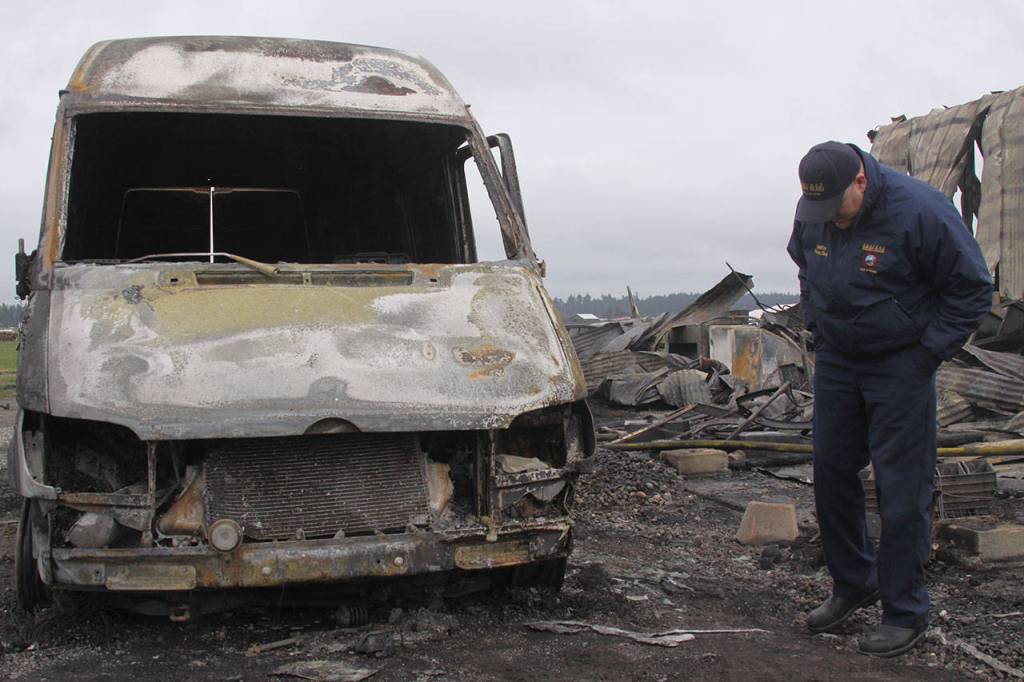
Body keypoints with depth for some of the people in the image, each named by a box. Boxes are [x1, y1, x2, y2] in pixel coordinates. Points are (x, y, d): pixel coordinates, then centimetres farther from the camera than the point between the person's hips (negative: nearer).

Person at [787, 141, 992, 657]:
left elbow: (971, 289, -10)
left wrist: (927, 355, -13)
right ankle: (853, 585, 27)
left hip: (900, 367, -5)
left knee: (901, 489, -3)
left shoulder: (919, 211, -20)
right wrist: (817, 333, 12)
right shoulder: (811, 215, -3)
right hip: (834, 362, 6)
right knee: (831, 475, 9)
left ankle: (905, 612, 8)